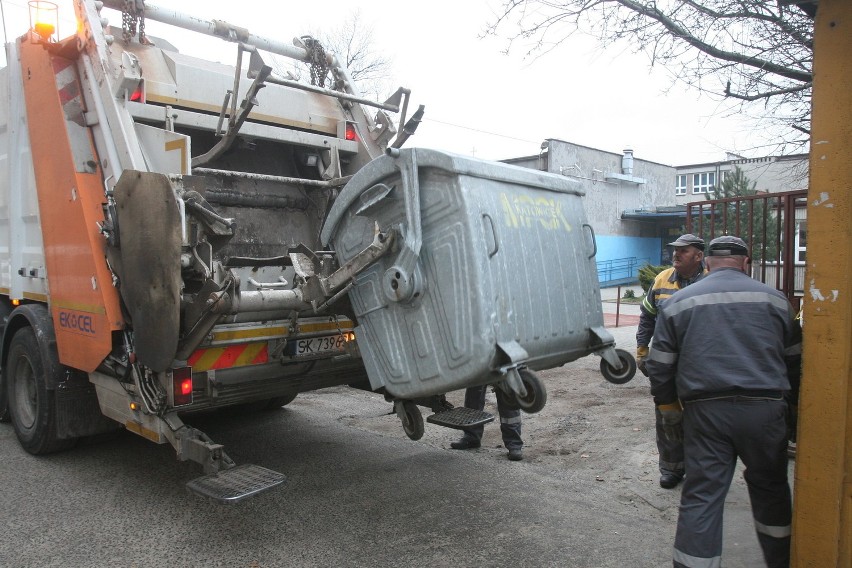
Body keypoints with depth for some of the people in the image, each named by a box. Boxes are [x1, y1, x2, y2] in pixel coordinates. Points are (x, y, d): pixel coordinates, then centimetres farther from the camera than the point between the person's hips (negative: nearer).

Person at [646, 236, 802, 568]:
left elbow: (660, 367, 5)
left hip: (705, 412, -1)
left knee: (701, 496, 2)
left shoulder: (678, 303, 6)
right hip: (764, 408, 2)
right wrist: (789, 399, 30)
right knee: (770, 488, 21)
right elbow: (794, 359, 15)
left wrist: (670, 412, 14)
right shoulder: (773, 299, 8)